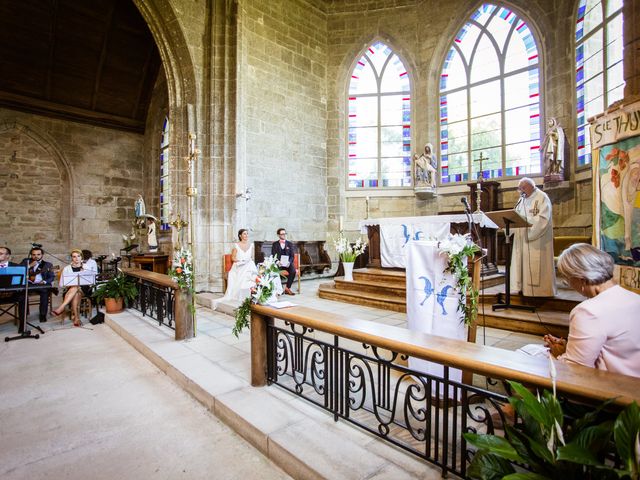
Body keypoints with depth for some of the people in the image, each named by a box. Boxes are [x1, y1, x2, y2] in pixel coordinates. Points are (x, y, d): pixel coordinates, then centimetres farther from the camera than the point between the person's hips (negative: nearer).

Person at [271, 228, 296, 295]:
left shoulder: (290, 244, 9)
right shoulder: (275, 244, 7)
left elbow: (292, 256, 4)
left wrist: (289, 262, -17)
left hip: (288, 263, 1)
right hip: (278, 263, -1)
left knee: (293, 271, -30)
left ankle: (287, 288, -18)